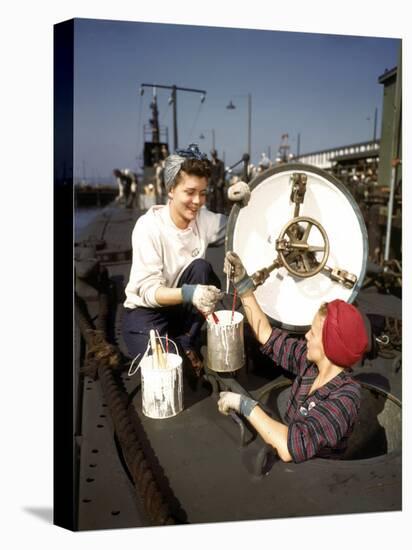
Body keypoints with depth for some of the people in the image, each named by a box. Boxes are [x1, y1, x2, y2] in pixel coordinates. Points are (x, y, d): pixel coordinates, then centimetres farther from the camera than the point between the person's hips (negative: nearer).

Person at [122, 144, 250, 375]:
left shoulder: (204, 218, -8)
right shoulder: (149, 226, -23)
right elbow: (147, 291, -27)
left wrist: (241, 202, -15)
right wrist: (188, 293, -46)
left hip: (184, 307, 5)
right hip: (146, 311, -4)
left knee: (201, 268, -25)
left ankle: (188, 344, -10)